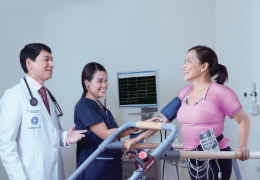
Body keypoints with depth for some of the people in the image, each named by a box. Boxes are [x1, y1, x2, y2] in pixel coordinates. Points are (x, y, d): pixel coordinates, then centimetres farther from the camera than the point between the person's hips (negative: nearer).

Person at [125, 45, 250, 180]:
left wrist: (242, 147, -26)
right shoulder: (186, 92, 10)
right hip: (192, 159, 7)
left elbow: (243, 120, -10)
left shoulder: (220, 92, -10)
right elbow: (163, 119, 11)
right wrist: (137, 139, 8)